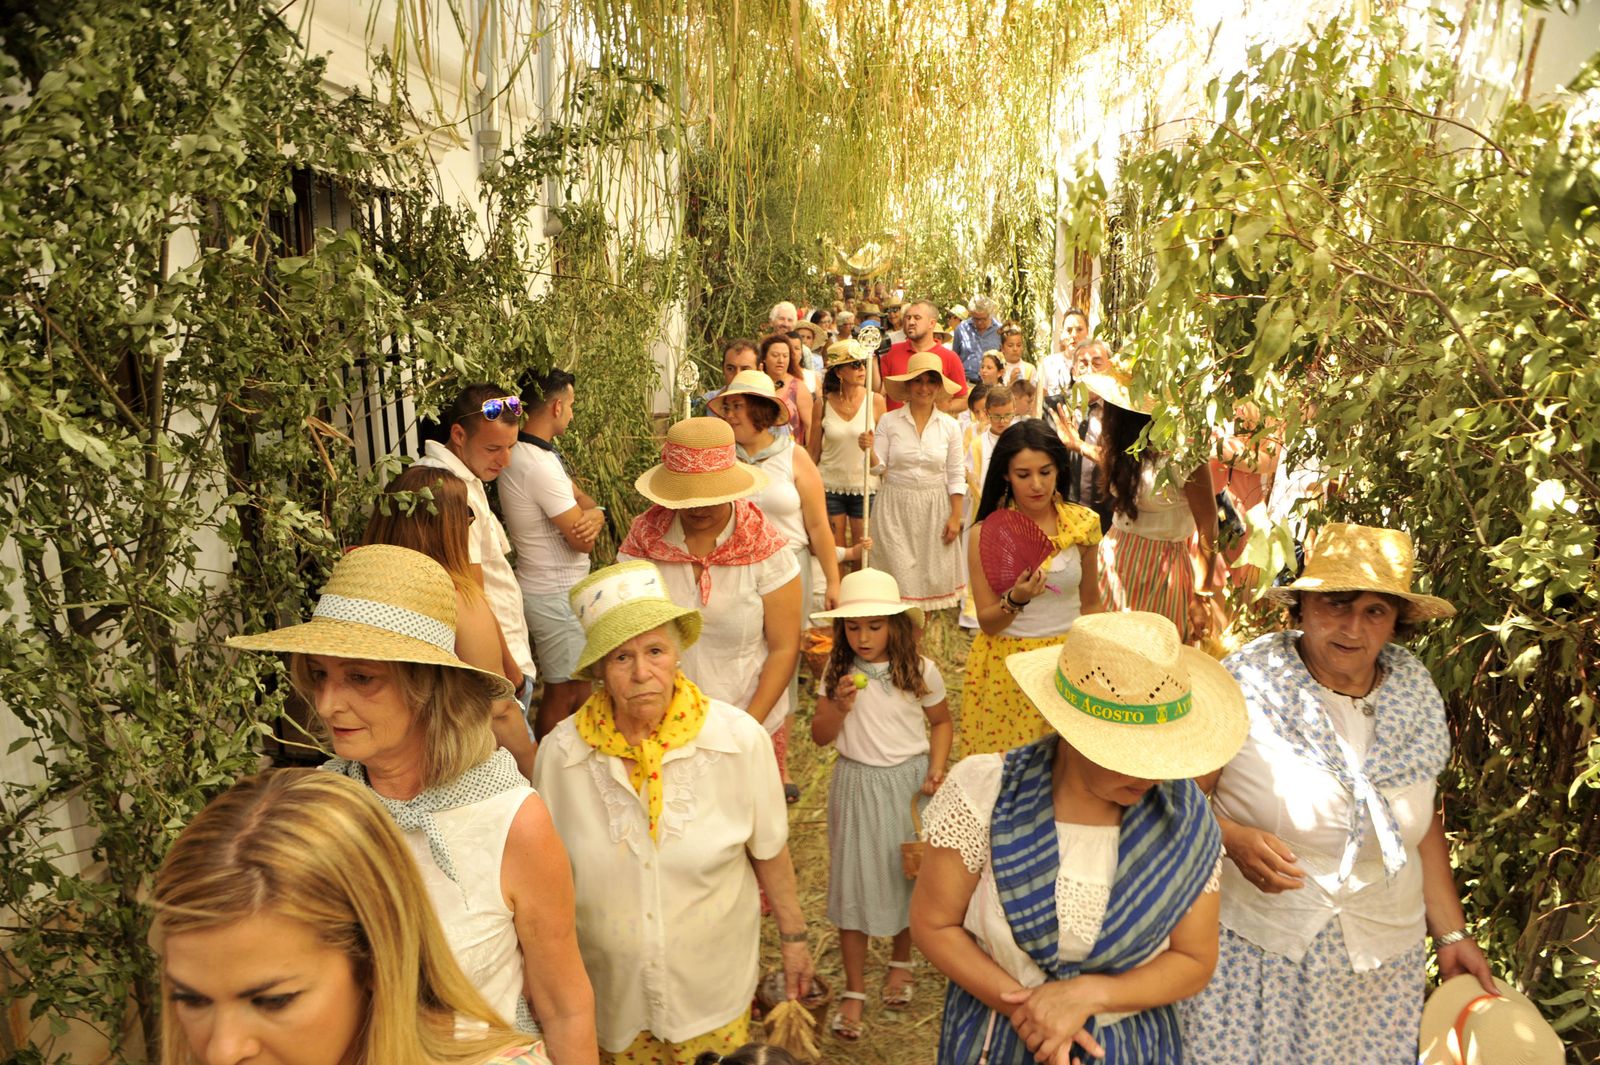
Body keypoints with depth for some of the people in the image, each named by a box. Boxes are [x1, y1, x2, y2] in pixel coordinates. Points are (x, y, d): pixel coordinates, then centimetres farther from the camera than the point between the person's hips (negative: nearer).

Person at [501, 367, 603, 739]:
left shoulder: (523, 453, 7)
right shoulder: (540, 466, -26)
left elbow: (585, 503, 6)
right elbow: (582, 541, -22)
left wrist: (594, 516, -17)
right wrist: (589, 519, 0)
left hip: (560, 587, 10)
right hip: (555, 594, -10)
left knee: (581, 679, 21)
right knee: (563, 691, 5)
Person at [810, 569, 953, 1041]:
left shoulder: (919, 670, -10)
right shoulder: (837, 672, -7)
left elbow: (941, 722, 4)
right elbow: (820, 736, -2)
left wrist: (936, 769, -10)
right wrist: (840, 707, -21)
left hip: (908, 782, 0)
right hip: (856, 785, 1)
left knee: (907, 874, 15)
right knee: (852, 882, 6)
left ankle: (901, 962, 43)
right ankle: (854, 991, 21)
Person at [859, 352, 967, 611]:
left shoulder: (950, 426, 1)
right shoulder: (889, 421, -3)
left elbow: (955, 475, 4)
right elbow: (878, 467, -2)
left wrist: (955, 516, 0)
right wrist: (869, 450, -23)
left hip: (934, 509, 1)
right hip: (895, 507, -1)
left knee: (932, 576, 6)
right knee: (901, 576, 0)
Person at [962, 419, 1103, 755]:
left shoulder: (1082, 524, -4)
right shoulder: (985, 534, -10)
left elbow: (1090, 602, 10)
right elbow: (987, 622, -8)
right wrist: (1016, 599, -27)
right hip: (1005, 664, -1)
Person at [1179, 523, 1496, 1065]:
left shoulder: (1416, 691, 0)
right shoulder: (1247, 680, -15)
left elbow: (1423, 820, 12)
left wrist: (1451, 934, 14)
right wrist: (1233, 839, -25)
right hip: (1251, 942, -4)